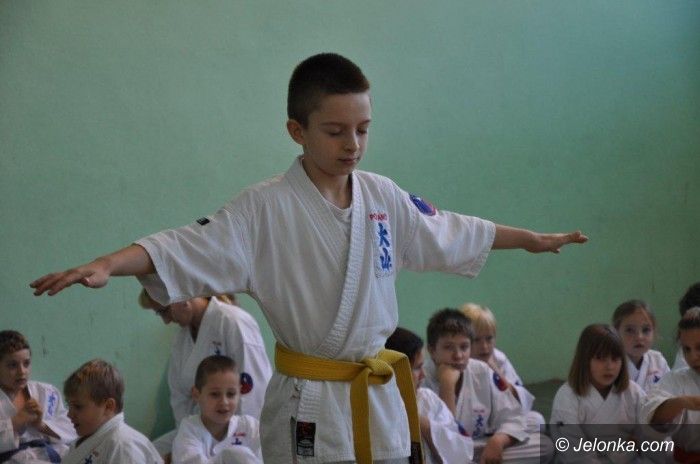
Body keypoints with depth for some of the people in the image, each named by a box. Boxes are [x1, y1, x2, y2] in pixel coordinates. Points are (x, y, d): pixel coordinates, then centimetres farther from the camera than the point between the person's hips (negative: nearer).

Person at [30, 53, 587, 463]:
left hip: (378, 399, 6)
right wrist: (106, 265, -39)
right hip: (309, 406, -5)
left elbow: (455, 233, 19)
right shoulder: (266, 209, -13)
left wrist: (534, 239, 28)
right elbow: (186, 248, -23)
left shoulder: (383, 197, 4)